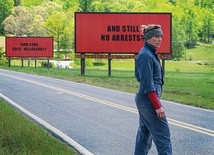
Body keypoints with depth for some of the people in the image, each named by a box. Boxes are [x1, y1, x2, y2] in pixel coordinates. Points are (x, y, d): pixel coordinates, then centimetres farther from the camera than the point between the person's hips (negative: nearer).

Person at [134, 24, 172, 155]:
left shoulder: (150, 53, 13)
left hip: (143, 100, 10)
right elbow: (148, 84, -21)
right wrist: (158, 106, -22)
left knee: (145, 134, 13)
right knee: (163, 135, -7)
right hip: (149, 100, -10)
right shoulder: (146, 55, -17)